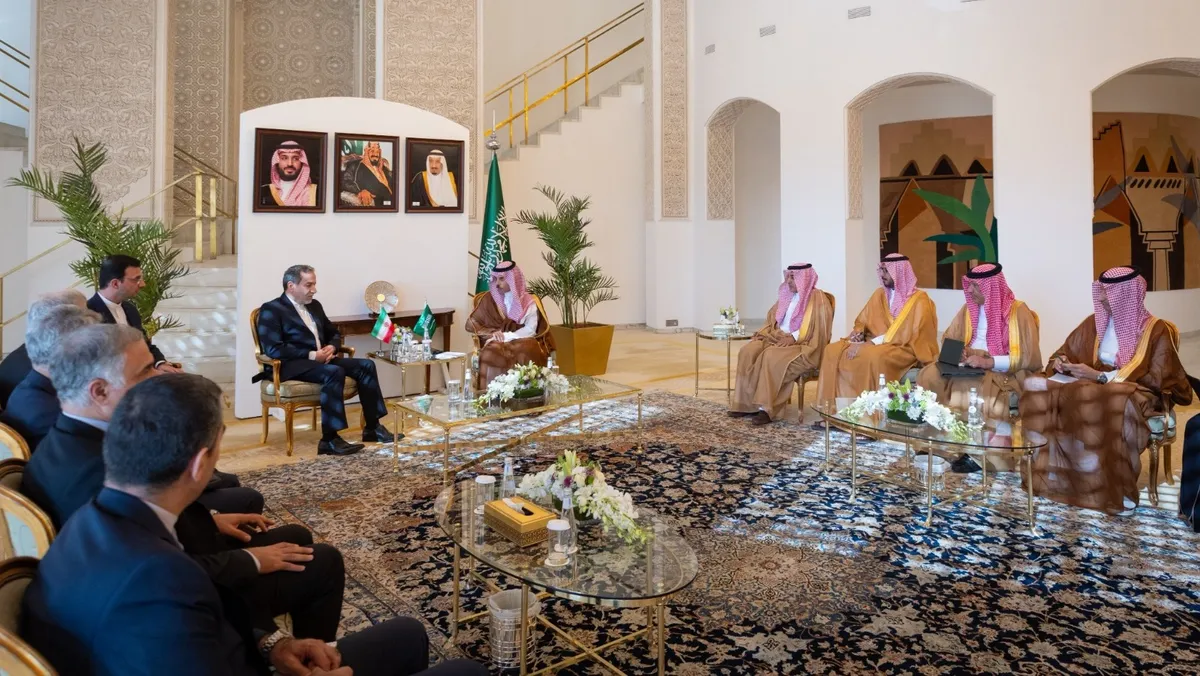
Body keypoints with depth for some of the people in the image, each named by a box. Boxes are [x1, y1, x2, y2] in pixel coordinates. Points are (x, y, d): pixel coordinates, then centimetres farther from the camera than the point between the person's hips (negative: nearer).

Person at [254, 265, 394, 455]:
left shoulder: (314, 305, 19)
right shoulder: (271, 309, -5)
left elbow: (334, 333, 26)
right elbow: (273, 349, -16)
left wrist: (331, 347, 1)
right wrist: (311, 355, -19)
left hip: (321, 359, 8)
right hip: (292, 365, -8)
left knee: (366, 365, -11)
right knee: (334, 372, -35)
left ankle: (372, 427, -5)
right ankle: (329, 440, -32)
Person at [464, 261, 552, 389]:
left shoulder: (528, 302, 3)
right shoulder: (490, 299, 6)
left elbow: (530, 330, -6)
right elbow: (471, 323, 6)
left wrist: (507, 337, -19)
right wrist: (491, 333, -11)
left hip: (522, 343, 0)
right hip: (496, 344, 1)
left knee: (523, 351, -36)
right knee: (491, 353, -35)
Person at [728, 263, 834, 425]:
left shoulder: (818, 299, -6)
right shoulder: (787, 297, 17)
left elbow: (818, 330, -15)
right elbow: (771, 319, 21)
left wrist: (793, 338, -23)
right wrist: (775, 333, 0)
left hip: (804, 346, -7)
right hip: (777, 339, 7)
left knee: (772, 357, -36)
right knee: (748, 352, -18)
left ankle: (767, 408, -32)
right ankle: (748, 403, -19)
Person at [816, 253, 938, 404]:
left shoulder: (919, 300, -7)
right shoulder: (879, 294, 12)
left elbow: (908, 336, -16)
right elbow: (862, 321, 18)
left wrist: (872, 343, -23)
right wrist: (858, 333, -7)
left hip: (903, 349, -6)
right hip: (873, 344, 6)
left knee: (873, 356, -39)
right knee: (833, 350, -17)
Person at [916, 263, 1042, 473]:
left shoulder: (1018, 311, -10)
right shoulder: (969, 309, 9)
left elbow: (1028, 358, -15)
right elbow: (949, 341, 15)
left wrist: (987, 362, -24)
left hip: (1004, 372, -6)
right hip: (971, 368, 6)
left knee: (973, 387, -36)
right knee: (929, 375, -18)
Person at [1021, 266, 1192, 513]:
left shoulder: (1156, 330, -5)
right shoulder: (1094, 323, 10)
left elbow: (1155, 381, -11)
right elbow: (1064, 353, 18)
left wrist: (1099, 376, -19)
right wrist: (1061, 364, -8)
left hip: (1135, 395, -5)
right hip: (1094, 387, 5)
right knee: (1037, 387, -25)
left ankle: (1112, 487, -27)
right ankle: (1053, 473, -21)